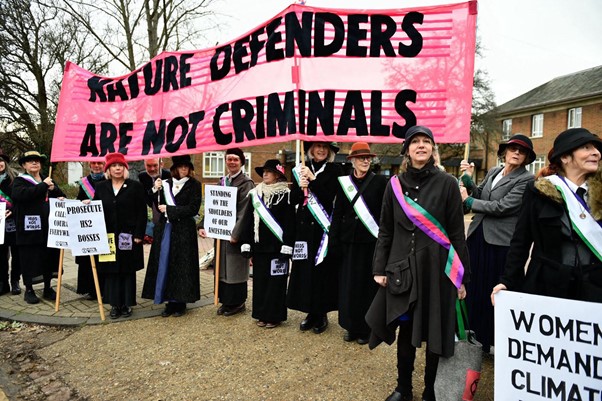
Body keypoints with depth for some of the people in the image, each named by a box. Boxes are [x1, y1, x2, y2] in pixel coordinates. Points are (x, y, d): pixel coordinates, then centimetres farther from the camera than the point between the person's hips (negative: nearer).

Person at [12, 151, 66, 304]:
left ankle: (48, 288, 22)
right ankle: (29, 290, 17)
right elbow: (21, 194, -20)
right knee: (29, 259, 3)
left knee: (48, 258, 9)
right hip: (29, 228, -4)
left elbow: (62, 196, 16)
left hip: (48, 228, 4)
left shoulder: (48, 180, 18)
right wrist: (44, 185, -15)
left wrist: (53, 189, -4)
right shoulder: (19, 181, 2)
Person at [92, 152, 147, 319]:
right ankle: (114, 304, 18)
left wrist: (138, 235, -10)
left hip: (128, 237, -3)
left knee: (127, 271, 6)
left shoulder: (135, 186, -2)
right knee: (111, 271, 7)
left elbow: (142, 213, -5)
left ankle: (127, 304, 17)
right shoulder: (100, 187, 8)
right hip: (108, 236, 3)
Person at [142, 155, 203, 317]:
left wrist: (169, 210, -11)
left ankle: (179, 302, 13)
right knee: (165, 265, 5)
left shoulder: (194, 185, -2)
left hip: (184, 231, -4)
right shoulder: (166, 183, 10)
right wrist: (156, 191, -7)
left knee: (181, 266, 1)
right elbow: (159, 206, 9)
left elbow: (193, 208, -11)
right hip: (165, 229, 4)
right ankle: (170, 301, 16)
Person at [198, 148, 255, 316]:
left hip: (235, 232, -7)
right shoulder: (222, 181, 11)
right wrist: (203, 226, 1)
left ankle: (238, 302, 18)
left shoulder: (246, 183, -10)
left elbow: (245, 212, -17)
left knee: (235, 268, 3)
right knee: (222, 266, 13)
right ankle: (226, 300, 26)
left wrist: (236, 233, -23)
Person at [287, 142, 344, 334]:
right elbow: (293, 198, 7)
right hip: (304, 226, 4)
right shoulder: (302, 170, 11)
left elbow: (331, 196, -12)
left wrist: (313, 179, -15)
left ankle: (322, 314, 15)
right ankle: (311, 312, 19)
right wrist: (301, 188, -12)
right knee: (305, 268, 6)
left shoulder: (334, 170, 1)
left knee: (323, 269, 1)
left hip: (324, 227, -3)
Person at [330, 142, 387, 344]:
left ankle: (366, 328, 21)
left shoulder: (380, 181, -2)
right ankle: (351, 326, 24)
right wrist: (334, 241, 2)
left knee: (368, 283, 6)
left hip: (371, 240, -2)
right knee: (348, 283, 9)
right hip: (349, 240, 3)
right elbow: (337, 213, 6)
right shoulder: (343, 182, 6)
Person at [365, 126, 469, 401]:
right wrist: (379, 268, 2)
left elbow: (457, 233, -2)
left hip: (436, 268, -2)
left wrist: (462, 277, -3)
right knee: (406, 329, 13)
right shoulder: (395, 184, 4)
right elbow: (385, 230, 7)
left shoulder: (447, 184, -3)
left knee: (435, 332, 9)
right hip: (402, 268, 2)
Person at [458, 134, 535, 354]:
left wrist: (468, 201, -12)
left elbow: (502, 207, -19)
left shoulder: (526, 179, -10)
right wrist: (468, 178, -7)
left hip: (501, 242, -6)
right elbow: (479, 196, 9)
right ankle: (477, 330, 32)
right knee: (475, 285, 14)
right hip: (478, 236, 6)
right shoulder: (494, 171, 11)